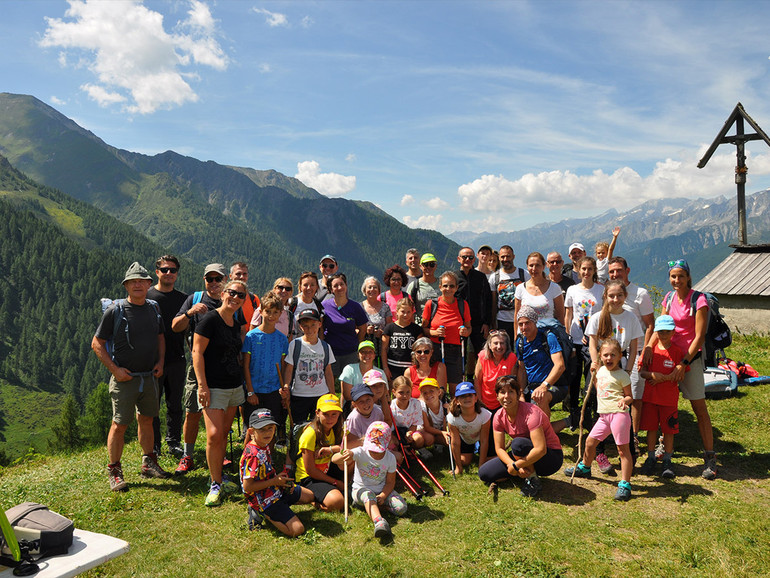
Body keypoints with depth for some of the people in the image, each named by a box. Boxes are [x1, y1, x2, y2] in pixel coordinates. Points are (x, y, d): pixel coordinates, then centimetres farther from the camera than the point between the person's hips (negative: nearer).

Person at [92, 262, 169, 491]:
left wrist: (160, 361, 5)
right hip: (124, 378, -5)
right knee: (119, 425, -1)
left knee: (146, 420, 15)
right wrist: (114, 369, -13)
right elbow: (97, 343, -6)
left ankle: (148, 463, 28)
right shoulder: (115, 311, -9)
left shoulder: (154, 308, 7)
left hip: (150, 377, 5)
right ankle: (114, 471, 13)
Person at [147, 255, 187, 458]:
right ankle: (153, 446, 20)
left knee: (175, 405, 11)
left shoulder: (183, 298, 9)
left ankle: (174, 443, 24)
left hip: (177, 359, 3)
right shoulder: (147, 295, -1)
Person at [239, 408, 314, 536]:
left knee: (309, 496, 25)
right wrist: (275, 481, -19)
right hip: (264, 500, -9)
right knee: (297, 530, -17)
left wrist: (282, 479, -1)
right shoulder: (253, 455, -26)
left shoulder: (264, 446, 3)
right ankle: (261, 513, -2)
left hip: (276, 489, 9)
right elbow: (247, 487, -26)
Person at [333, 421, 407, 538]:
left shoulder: (390, 458, -10)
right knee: (369, 496, -39)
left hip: (382, 490, 3)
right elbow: (334, 460, -29)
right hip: (361, 489, -3)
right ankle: (379, 521, -56)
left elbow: (390, 482, -3)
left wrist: (383, 496, -23)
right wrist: (345, 456, -53)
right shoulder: (360, 453, -18)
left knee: (401, 508, -19)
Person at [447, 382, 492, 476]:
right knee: (465, 462, -2)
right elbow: (456, 443, -23)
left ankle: (477, 448, 28)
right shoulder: (452, 417, -35)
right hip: (464, 438, 1)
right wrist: (458, 467, -16)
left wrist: (481, 467, -21)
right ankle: (472, 449, 31)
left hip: (480, 436, -1)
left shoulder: (484, 414, -38)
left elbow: (484, 441, -27)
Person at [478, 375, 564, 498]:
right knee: (484, 473, -7)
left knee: (518, 443, -37)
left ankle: (533, 479, -13)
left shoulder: (531, 412, -26)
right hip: (526, 456, 7)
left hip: (551, 457, -7)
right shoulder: (499, 417, -6)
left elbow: (540, 450, -34)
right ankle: (529, 472, 4)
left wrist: (516, 466, -28)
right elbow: (499, 448, -6)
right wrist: (513, 465, -24)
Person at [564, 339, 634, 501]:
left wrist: (624, 400, -23)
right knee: (590, 441, 15)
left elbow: (629, 396, -3)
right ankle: (584, 467, 38)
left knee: (623, 448, -6)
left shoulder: (622, 375, -6)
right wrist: (594, 376, 15)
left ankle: (625, 485, -2)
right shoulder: (601, 370, 13)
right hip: (604, 415, 7)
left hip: (619, 414, -7)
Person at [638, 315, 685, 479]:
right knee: (651, 427, 8)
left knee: (669, 429, 5)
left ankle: (667, 461, 17)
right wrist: (652, 375, -19)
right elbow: (641, 372, 0)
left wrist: (663, 378, -17)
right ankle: (651, 458, 21)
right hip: (650, 396, 2)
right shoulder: (650, 350, 3)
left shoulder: (677, 352, -3)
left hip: (669, 398, -2)